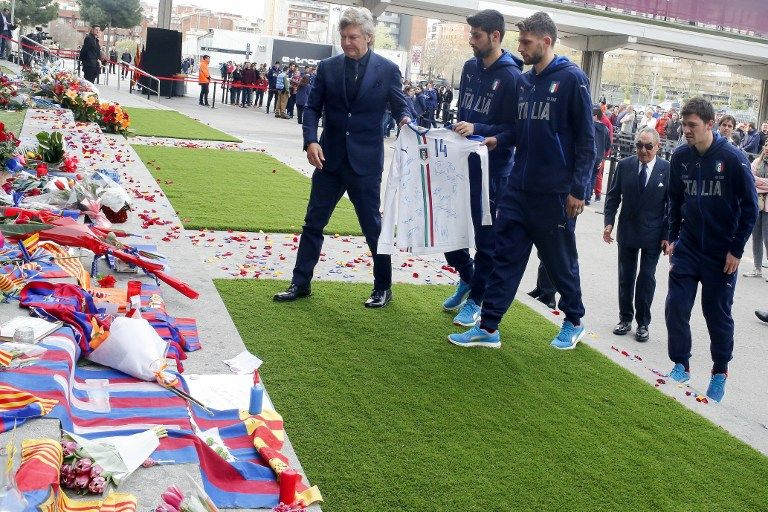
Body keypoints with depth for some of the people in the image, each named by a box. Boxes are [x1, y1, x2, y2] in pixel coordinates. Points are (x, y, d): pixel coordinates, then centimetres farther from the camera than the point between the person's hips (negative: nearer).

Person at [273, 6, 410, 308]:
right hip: (329, 158, 3)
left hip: (365, 162, -3)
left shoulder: (387, 70, -4)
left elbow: (400, 106, -1)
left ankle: (383, 287, 21)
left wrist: (406, 121, -24)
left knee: (373, 227, 6)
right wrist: (311, 141, -10)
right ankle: (300, 283, 20)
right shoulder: (327, 68, 3)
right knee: (313, 222, 9)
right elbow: (312, 107, 5)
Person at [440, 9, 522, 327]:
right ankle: (466, 279, 35)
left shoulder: (511, 77, -14)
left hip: (493, 168, -7)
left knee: (486, 236, 5)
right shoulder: (470, 67, 7)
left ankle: (476, 300, 19)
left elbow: (515, 130, -15)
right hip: (464, 162, 7)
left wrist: (478, 130, -24)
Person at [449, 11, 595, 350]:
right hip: (519, 188, 6)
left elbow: (586, 138, -10)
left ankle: (574, 322, 29)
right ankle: (488, 328, 10)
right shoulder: (523, 81, 10)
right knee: (505, 255, 4)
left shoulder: (571, 79, -9)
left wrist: (578, 189, -13)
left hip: (555, 193, -6)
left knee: (560, 260, 9)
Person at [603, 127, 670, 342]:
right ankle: (625, 319, 25)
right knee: (625, 277, 11)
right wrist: (609, 223, -6)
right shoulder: (624, 165, -3)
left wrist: (667, 235, -9)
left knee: (647, 278, 6)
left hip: (653, 235, -2)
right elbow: (613, 196, 4)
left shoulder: (667, 169, -9)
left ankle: (643, 323, 18)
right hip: (627, 232, 2)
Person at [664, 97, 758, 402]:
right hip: (687, 248, 3)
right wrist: (672, 237, 8)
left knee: (718, 314, 7)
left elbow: (750, 207, -9)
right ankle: (681, 365, 15)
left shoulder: (733, 159, -15)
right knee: (676, 307, -2)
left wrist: (736, 249, -10)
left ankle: (720, 372, 26)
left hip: (722, 253, -3)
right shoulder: (680, 157, -2)